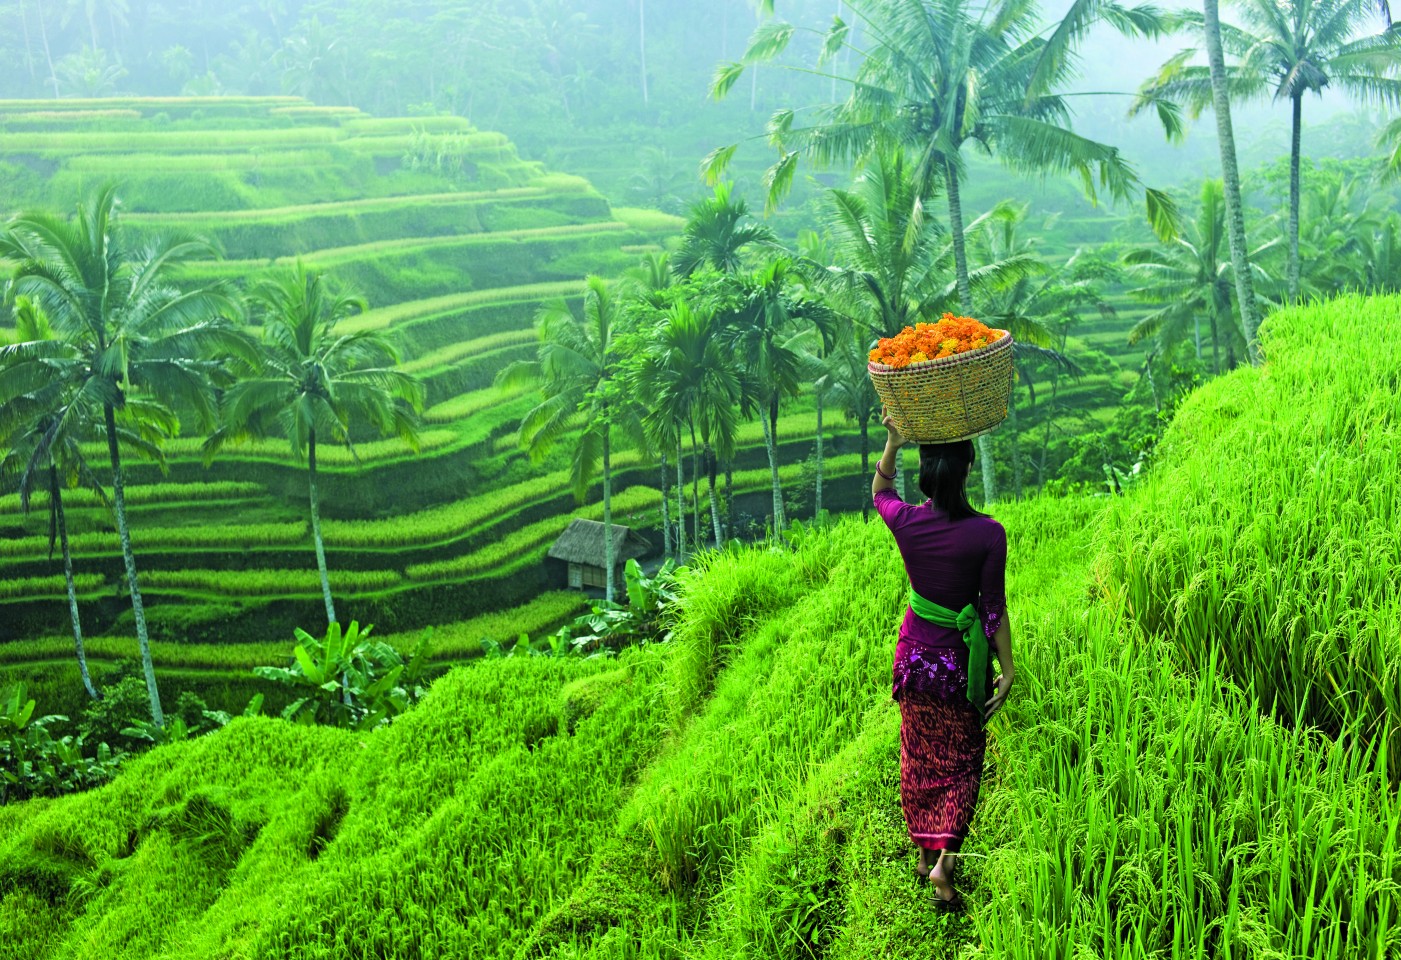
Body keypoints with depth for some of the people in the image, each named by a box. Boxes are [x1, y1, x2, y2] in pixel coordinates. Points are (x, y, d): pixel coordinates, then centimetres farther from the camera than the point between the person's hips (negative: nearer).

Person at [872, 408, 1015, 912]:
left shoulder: (906, 521, -13)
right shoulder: (988, 533, -19)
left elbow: (879, 493, 11)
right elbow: (993, 608, -13)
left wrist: (892, 444, -2)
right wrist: (1007, 669, -2)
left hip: (915, 655, 2)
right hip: (963, 661, -2)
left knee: (919, 757, 20)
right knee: (962, 762, 15)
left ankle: (924, 851, 34)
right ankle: (944, 860, 3)